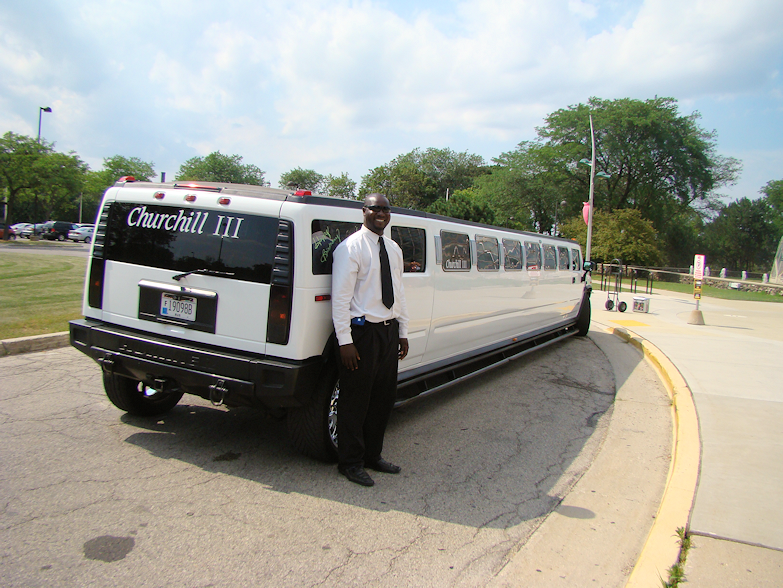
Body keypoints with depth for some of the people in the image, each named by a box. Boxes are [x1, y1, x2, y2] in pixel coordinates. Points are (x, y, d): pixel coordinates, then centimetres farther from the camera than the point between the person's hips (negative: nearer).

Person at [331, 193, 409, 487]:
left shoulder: (393, 249, 13)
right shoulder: (351, 248, -10)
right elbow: (340, 297, -15)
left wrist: (403, 332, 14)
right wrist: (345, 341, -19)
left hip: (389, 331, 8)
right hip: (362, 331, -7)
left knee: (383, 398, 15)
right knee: (355, 400, 3)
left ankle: (372, 455, 31)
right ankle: (350, 462, 19)